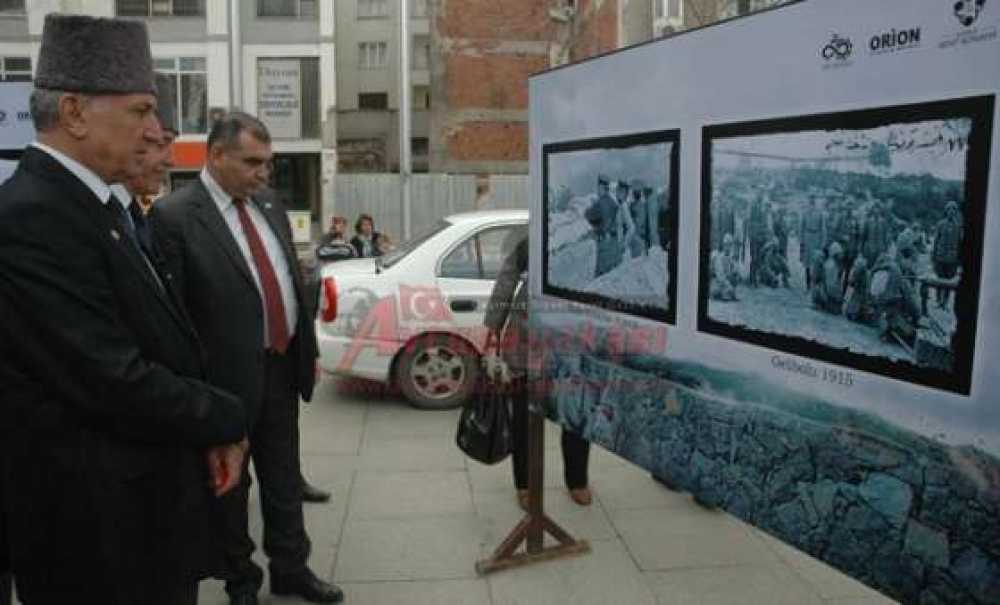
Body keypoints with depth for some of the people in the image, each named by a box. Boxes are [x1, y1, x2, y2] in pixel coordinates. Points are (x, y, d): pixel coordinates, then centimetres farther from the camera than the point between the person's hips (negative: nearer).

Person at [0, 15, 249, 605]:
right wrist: (227, 421, -11)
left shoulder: (96, 206, 8)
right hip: (101, 527, -8)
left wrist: (207, 431, -1)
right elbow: (116, 384, -26)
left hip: (147, 500, 9)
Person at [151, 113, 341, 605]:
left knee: (285, 479, 17)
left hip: (282, 367, 6)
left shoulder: (269, 206, 8)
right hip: (228, 377, -6)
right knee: (229, 485, 14)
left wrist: (308, 348, 13)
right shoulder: (174, 215, -14)